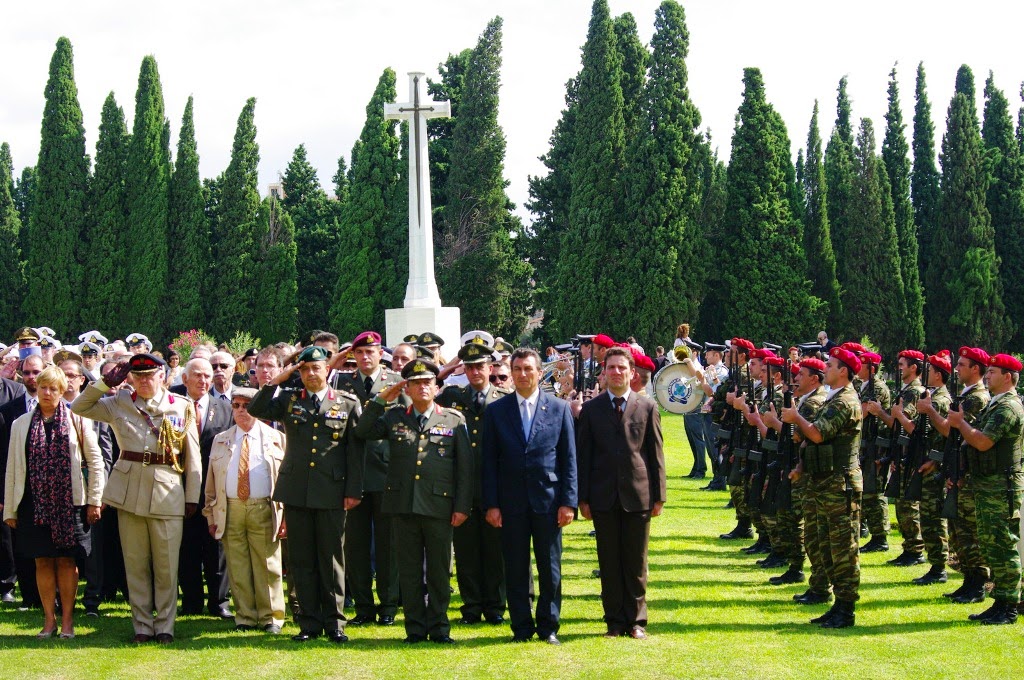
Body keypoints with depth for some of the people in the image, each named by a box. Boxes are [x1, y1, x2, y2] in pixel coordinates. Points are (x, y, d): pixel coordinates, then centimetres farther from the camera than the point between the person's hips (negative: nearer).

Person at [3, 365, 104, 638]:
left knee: (66, 560, 2)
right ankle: (49, 619, 15)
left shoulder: (76, 420, 1)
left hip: (68, 502, -2)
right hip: (34, 503, 2)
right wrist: (10, 509, 5)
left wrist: (94, 501, -2)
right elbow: (12, 468, 8)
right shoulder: (22, 424, 7)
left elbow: (95, 461, 2)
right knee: (43, 561, 6)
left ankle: (67, 619, 12)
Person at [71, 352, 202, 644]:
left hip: (167, 491, -2)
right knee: (135, 562, 7)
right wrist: (105, 382, 1)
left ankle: (165, 625, 13)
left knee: (166, 564, 2)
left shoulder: (182, 407, 4)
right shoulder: (119, 404, 9)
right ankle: (142, 625, 15)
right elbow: (79, 407, 8)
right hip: (129, 490, 2)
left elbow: (192, 456, 5)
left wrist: (192, 497, 2)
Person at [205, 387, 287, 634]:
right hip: (230, 510, 2)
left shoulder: (275, 438, 8)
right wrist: (211, 516, 7)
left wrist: (285, 515, -4)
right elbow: (211, 483, 15)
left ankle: (271, 618, 8)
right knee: (238, 568, 3)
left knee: (267, 566, -1)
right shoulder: (221, 441, 15)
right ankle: (245, 617, 12)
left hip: (263, 510, -2)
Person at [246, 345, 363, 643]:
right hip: (296, 491, 2)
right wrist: (277, 380, -5)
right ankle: (309, 622, 12)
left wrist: (353, 490, -3)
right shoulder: (288, 400, 11)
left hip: (332, 493, -2)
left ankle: (334, 622, 11)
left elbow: (355, 450, 3)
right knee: (301, 560, 5)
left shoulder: (348, 403, 5)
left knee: (332, 560, 3)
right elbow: (256, 409, -2)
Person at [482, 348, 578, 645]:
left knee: (550, 568, 4)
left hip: (548, 500, 0)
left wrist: (568, 501, -4)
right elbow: (489, 461, 5)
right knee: (515, 570, 4)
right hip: (511, 503, 1)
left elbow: (569, 459, 3)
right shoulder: (496, 411, 6)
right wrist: (491, 504, -2)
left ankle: (548, 626, 14)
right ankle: (521, 627, 14)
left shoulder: (559, 409, 4)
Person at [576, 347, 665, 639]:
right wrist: (583, 498, 1)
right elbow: (583, 456, 6)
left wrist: (658, 495, 1)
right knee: (609, 563, 5)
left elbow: (656, 454, 5)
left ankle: (636, 620, 13)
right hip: (604, 497, 1)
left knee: (636, 562, 4)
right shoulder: (591, 409, 7)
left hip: (638, 495, -1)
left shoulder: (647, 407, 6)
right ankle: (615, 621, 13)